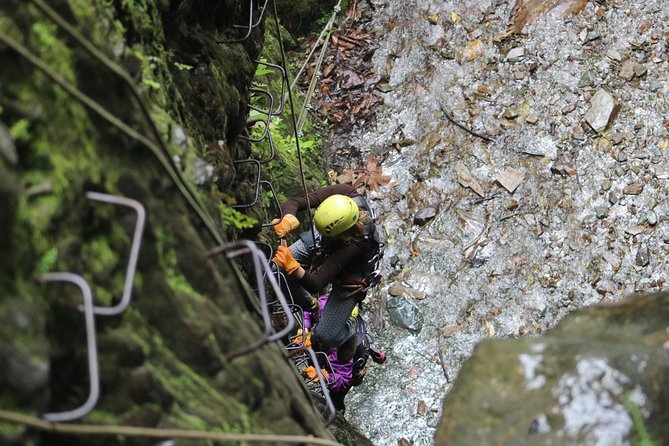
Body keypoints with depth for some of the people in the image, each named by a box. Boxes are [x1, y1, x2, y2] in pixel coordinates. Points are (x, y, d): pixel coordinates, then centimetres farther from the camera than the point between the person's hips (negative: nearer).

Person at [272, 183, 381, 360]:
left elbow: (317, 284, -44)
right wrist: (288, 220, -49)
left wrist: (293, 267, -60)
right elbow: (294, 203, -27)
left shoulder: (356, 242, -46)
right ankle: (309, 305, 26)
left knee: (325, 338, -7)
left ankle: (349, 327, 31)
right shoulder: (343, 193, -35)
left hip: (349, 275, -5)